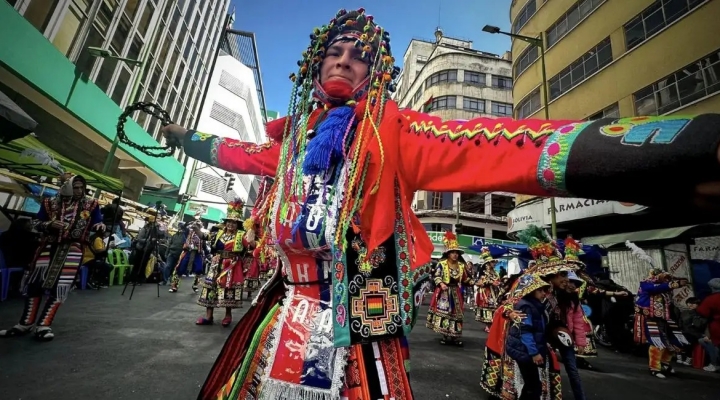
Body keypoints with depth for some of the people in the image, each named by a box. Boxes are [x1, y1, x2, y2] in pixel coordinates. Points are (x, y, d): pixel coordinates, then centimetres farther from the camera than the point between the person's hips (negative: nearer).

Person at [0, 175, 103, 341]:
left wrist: (99, 226, -20)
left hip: (73, 248, -3)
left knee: (59, 287, -7)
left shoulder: (90, 204, 4)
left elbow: (95, 223, 4)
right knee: (35, 283, 9)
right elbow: (37, 224, 12)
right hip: (49, 246, 3)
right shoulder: (50, 203, 8)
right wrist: (49, 224, -11)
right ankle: (26, 324, 24)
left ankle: (43, 325, 3)